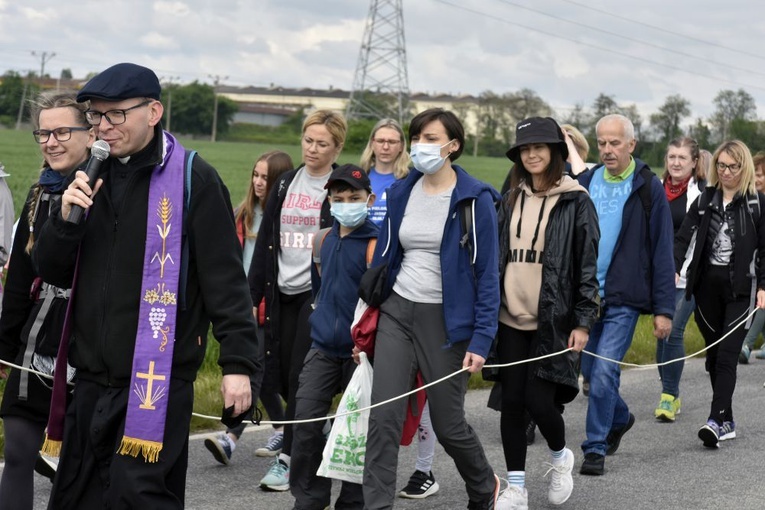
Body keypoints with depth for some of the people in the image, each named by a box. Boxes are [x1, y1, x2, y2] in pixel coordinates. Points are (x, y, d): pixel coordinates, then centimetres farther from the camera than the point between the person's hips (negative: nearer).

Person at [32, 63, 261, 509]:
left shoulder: (192, 178, -6)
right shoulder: (92, 177, 13)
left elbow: (226, 279, -9)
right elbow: (53, 271, 13)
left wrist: (239, 362, -13)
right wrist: (67, 218, -5)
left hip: (159, 383, -7)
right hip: (91, 379, 7)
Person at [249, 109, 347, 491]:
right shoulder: (285, 184, 12)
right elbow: (265, 242, 12)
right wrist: (253, 295, 8)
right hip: (284, 293, 6)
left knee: (300, 378, -8)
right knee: (282, 377, 6)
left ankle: (287, 459, -3)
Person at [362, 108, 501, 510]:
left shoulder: (474, 199, -9)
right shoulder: (400, 193, 6)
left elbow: (487, 275, -10)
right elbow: (383, 257, 12)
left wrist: (481, 339, -16)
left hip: (446, 320, -4)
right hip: (397, 312, 4)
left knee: (448, 425, 7)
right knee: (383, 418, -7)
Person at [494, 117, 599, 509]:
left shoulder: (575, 202, -3)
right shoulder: (511, 200, 12)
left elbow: (588, 264, -5)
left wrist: (583, 322, -10)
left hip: (553, 321, -5)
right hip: (511, 318, 5)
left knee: (539, 400, -9)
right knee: (511, 402, 3)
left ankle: (560, 456, 22)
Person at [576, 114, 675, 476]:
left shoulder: (648, 188, -4)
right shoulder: (585, 183, 7)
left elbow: (662, 252, -4)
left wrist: (664, 308, -9)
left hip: (624, 299, -5)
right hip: (585, 294, 5)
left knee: (604, 372, -11)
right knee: (589, 370, 13)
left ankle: (596, 448, -1)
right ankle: (620, 418, 39)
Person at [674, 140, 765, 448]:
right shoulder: (705, 200, 9)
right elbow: (683, 237, 0)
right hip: (707, 285, 4)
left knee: (726, 355, -12)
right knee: (713, 356, 8)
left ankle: (716, 420, -17)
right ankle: (727, 422, 16)